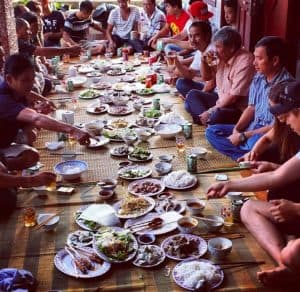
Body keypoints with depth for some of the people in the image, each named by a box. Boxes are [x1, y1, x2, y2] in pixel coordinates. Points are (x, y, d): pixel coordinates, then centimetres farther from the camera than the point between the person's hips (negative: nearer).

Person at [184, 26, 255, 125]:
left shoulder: (245, 61, -21)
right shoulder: (222, 57, 4)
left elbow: (234, 96, -24)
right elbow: (206, 77, 20)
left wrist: (211, 111, -19)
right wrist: (204, 62, 0)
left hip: (238, 108, -9)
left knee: (217, 116, -37)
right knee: (192, 95, 6)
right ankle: (207, 120, -14)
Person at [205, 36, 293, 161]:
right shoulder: (258, 78, 3)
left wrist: (243, 136, -18)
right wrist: (236, 129, -6)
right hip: (253, 127, 9)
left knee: (255, 143, -42)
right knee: (212, 131, -1)